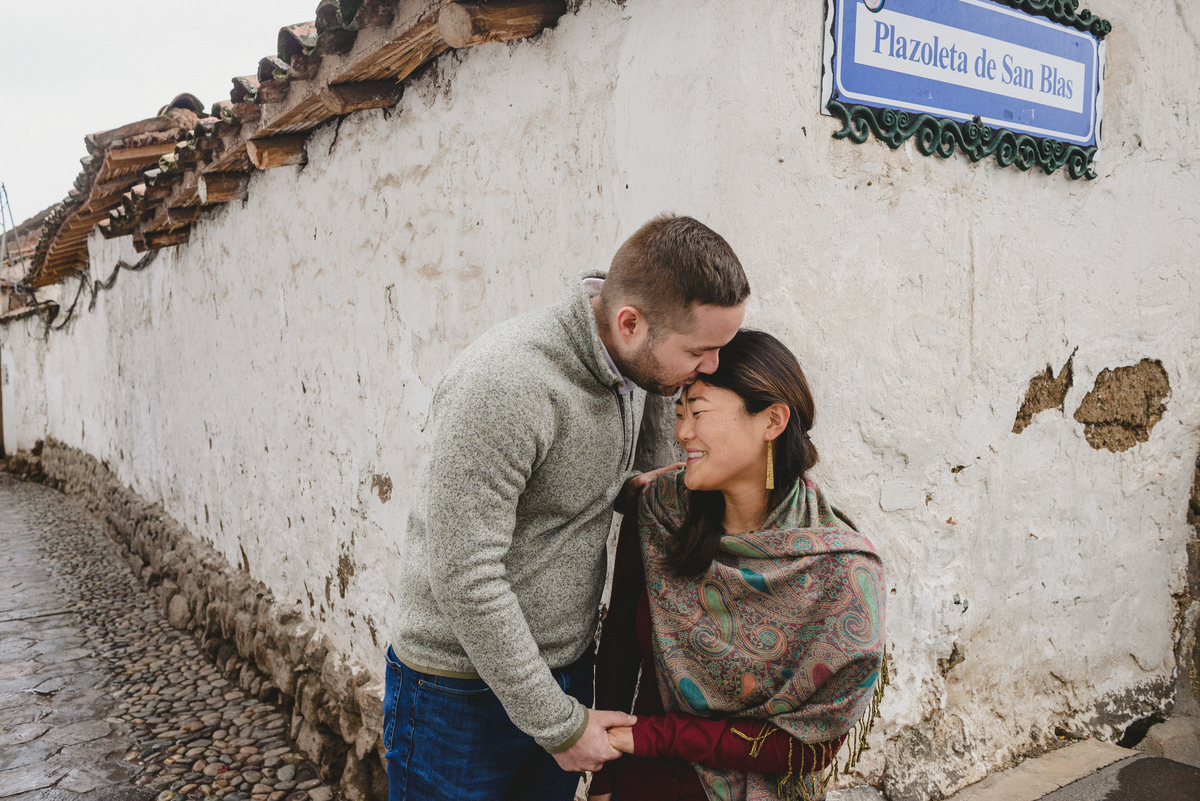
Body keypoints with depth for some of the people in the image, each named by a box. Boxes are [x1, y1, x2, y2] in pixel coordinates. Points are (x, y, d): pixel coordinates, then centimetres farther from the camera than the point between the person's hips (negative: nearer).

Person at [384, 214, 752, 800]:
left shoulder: (630, 363, -3)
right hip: (462, 689, -7)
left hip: (567, 669, 7)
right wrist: (557, 722, -18)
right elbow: (465, 576, -26)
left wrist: (628, 487, -5)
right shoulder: (502, 384, -29)